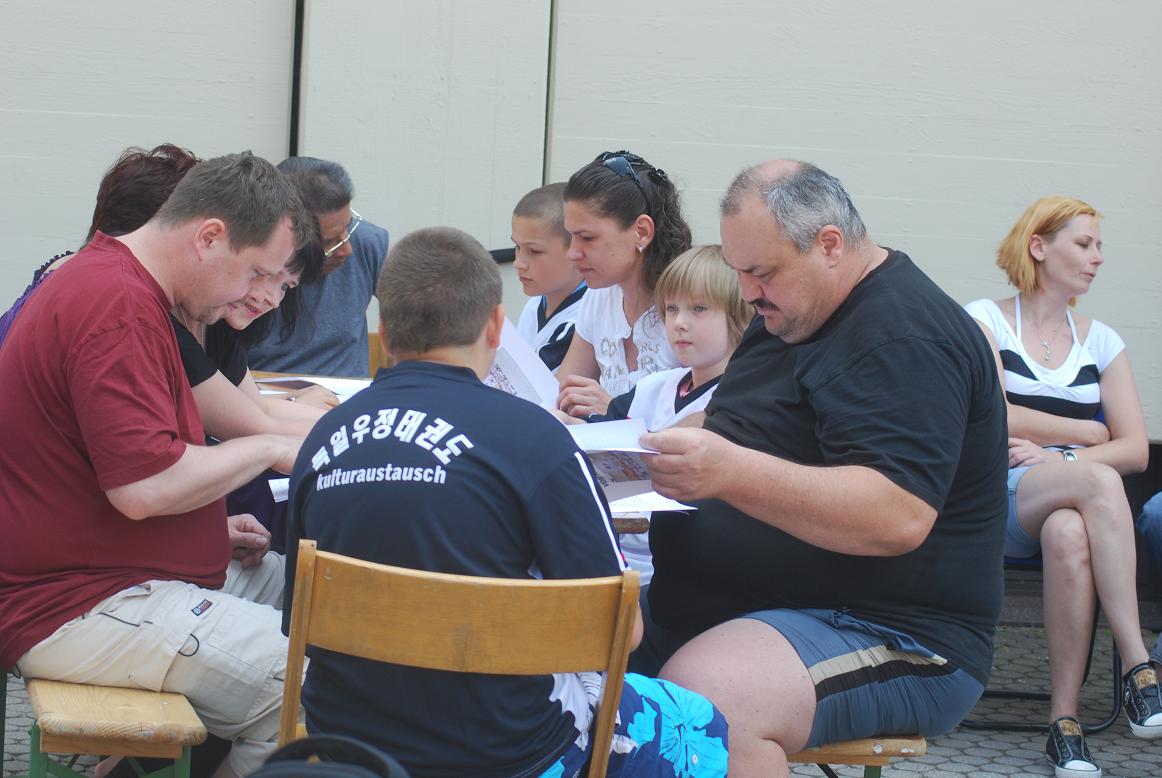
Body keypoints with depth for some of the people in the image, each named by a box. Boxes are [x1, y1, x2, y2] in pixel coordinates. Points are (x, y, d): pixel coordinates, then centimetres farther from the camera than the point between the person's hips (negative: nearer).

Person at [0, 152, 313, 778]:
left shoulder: (109, 279, 16)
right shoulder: (118, 305, -20)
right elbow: (143, 486, -26)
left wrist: (213, 528, 15)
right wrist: (268, 449, -12)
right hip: (77, 606, -12)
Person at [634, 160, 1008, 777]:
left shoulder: (905, 339, -16)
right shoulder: (791, 318, 15)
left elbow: (900, 518, -29)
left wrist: (731, 472, -35)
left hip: (887, 633, -10)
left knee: (702, 696, -38)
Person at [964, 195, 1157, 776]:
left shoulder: (1101, 342, 20)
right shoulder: (984, 320, 9)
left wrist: (1052, 448, -8)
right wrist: (1090, 433, 3)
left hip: (1071, 503, 3)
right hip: (996, 499, -3)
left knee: (1069, 536, -38)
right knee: (1097, 481, -37)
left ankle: (1065, 723, -38)